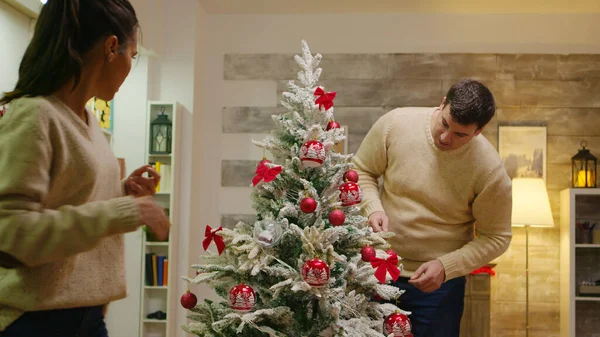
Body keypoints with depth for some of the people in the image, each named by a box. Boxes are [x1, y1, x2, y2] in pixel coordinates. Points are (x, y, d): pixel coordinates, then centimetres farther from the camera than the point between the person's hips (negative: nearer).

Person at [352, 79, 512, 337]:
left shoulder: (490, 170, -18)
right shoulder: (395, 123, -14)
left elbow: (496, 237, -8)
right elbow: (361, 171, 0)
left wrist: (446, 266, -20)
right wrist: (373, 209, -18)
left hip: (439, 282, -2)